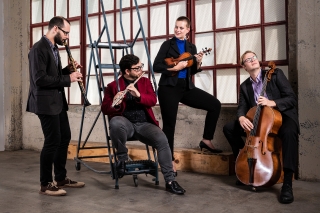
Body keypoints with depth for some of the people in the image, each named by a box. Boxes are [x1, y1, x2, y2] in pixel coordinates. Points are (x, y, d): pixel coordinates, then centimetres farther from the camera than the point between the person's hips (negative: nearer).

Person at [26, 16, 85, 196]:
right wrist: (68, 78, -21)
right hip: (46, 103, -10)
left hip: (57, 101, 10)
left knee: (65, 137, 14)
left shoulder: (54, 48, 14)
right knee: (53, 141, -5)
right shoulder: (39, 48, -15)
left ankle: (61, 178, 27)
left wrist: (68, 70, 3)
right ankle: (46, 185, 8)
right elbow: (40, 79, -24)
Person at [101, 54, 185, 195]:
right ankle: (122, 157, -11)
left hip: (144, 124, 2)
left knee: (162, 139, -28)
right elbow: (104, 109, 0)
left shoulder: (145, 82, 14)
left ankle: (170, 181, -19)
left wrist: (138, 95, -18)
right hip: (125, 124, -2)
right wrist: (114, 103, -23)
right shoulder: (113, 86, 6)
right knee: (115, 122, -38)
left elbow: (153, 101, 1)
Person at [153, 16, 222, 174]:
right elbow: (156, 66, -8)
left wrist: (198, 63, -5)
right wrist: (175, 67, -19)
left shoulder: (191, 47, 12)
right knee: (169, 124, -3)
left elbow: (191, 72, 15)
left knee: (215, 105, -3)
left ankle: (206, 140, 8)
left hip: (186, 87, 5)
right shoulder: (168, 44, -1)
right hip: (169, 87, -5)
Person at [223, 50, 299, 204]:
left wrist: (272, 103, -28)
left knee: (289, 132, -40)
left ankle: (287, 184, -35)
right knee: (229, 128, -6)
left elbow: (292, 98, -10)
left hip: (283, 116, -5)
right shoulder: (244, 86, 8)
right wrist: (241, 117, -24)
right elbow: (242, 107, 1)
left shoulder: (275, 74, -5)